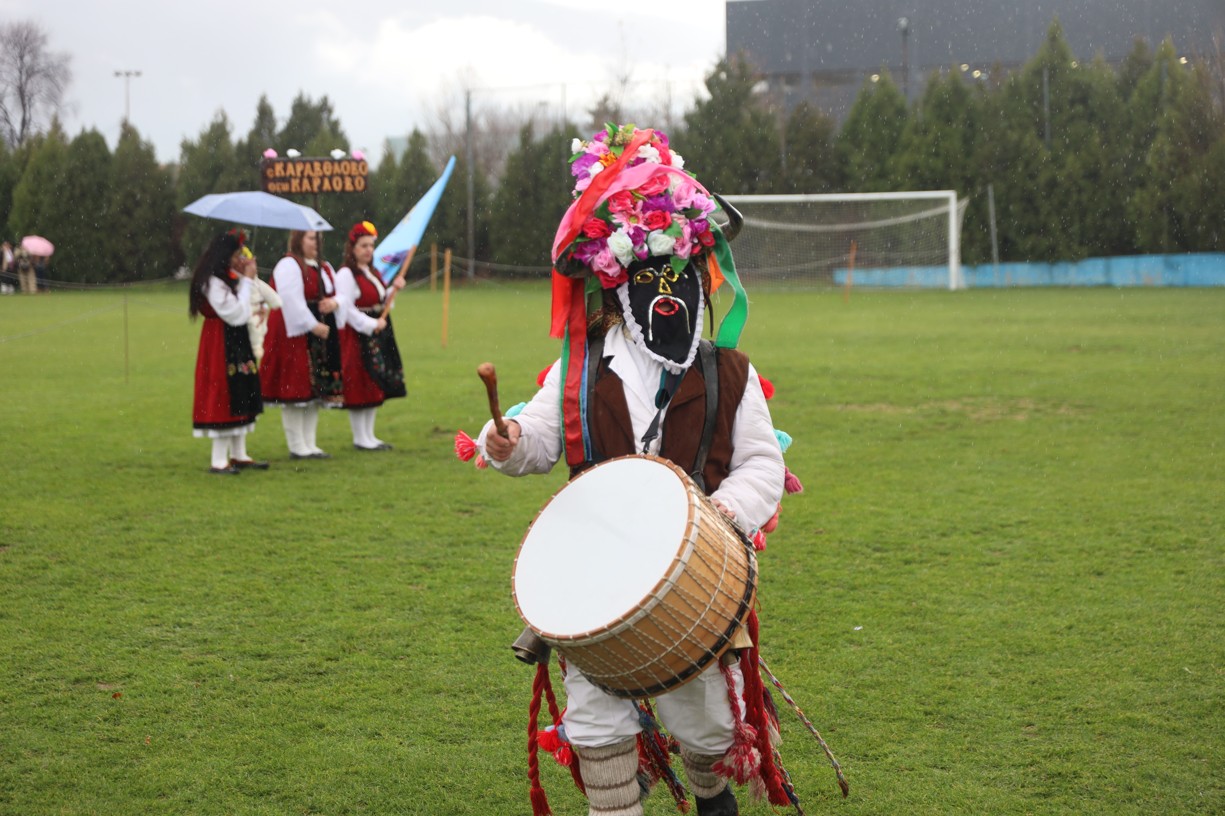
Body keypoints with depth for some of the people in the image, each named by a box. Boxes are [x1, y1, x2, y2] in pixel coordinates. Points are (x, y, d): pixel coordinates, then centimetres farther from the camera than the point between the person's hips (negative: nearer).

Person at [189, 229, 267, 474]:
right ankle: (219, 461, -4)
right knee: (223, 399, -8)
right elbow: (237, 315, -21)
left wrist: (247, 277, 7)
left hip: (236, 344, 10)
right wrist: (247, 280, -15)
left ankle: (239, 455, 20)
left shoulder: (228, 278, 13)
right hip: (220, 346, -10)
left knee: (239, 398, 13)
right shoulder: (213, 282, -18)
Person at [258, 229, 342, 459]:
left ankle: (309, 445, 14)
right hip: (295, 335, -9)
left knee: (315, 389, 9)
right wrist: (313, 325, -21)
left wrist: (334, 302, -6)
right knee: (295, 389, -5)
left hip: (321, 334, 9)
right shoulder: (288, 266, -10)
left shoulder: (323, 267, 17)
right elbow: (291, 302, -20)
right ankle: (296, 447, -1)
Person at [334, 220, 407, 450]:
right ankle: (360, 438, 1)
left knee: (375, 387, 11)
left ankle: (369, 435, 18)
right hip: (357, 336, -9)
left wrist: (394, 289, 5)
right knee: (359, 387, -5)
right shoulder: (346, 274, -12)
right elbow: (347, 309, -19)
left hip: (378, 336, 9)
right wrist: (371, 325, -20)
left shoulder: (372, 274, 17)